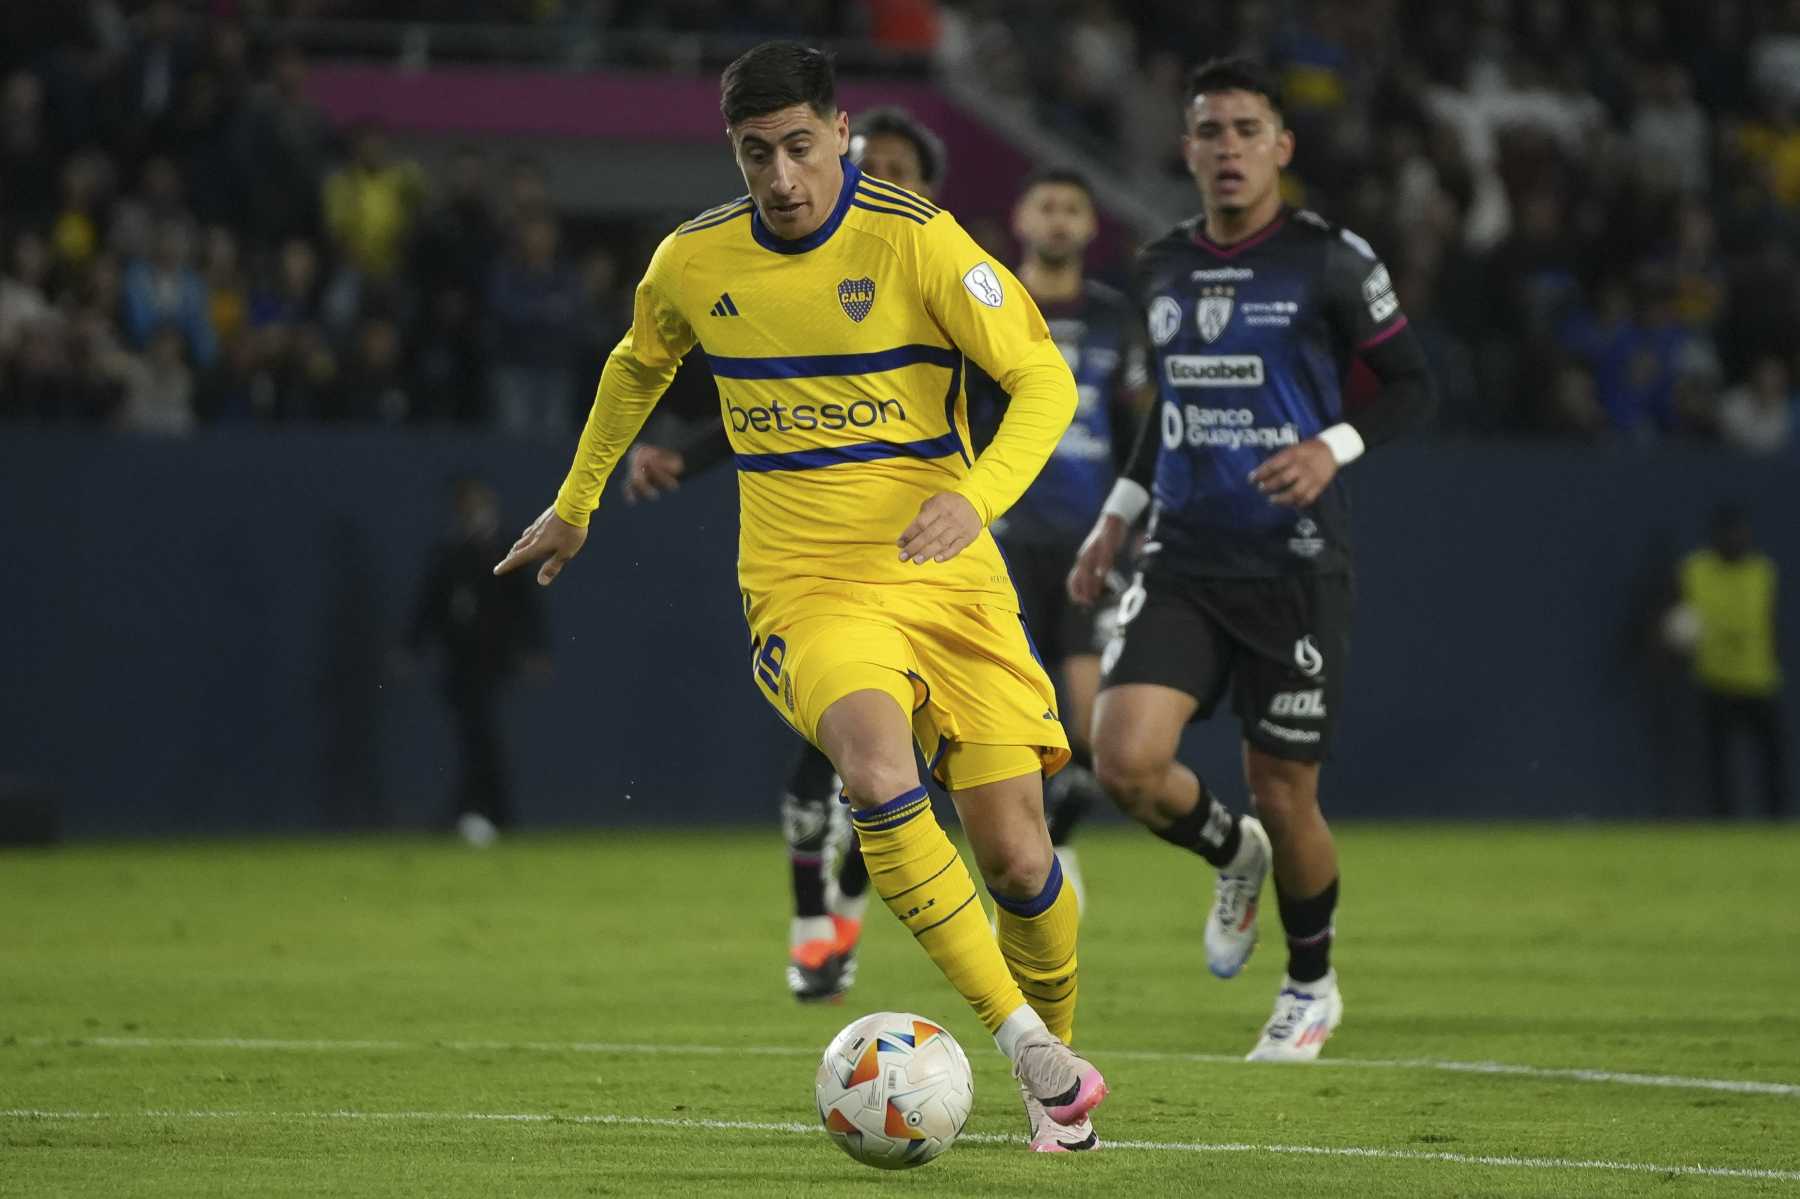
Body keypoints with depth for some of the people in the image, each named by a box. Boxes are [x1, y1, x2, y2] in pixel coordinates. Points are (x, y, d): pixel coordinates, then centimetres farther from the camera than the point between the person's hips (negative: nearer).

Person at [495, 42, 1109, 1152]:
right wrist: (576, 505, 33)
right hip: (805, 592, 1)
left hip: (945, 577, -1)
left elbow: (1045, 379, -10)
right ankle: (1019, 1035, -25)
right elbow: (638, 368, 25)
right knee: (877, 769, -31)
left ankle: (1058, 1053, 25)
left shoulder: (915, 242, -8)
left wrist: (976, 497, -26)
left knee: (1015, 854, -6)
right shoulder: (693, 262, 3)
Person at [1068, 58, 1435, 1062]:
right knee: (1126, 759, -16)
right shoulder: (1164, 269, 9)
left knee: (1283, 796, 2)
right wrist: (1118, 516, 18)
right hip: (1184, 562, 4)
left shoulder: (1331, 261, -7)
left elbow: (1413, 385, -3)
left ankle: (1312, 987, 29)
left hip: (1294, 566, -4)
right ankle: (1231, 852, 18)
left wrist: (1333, 447, -20)